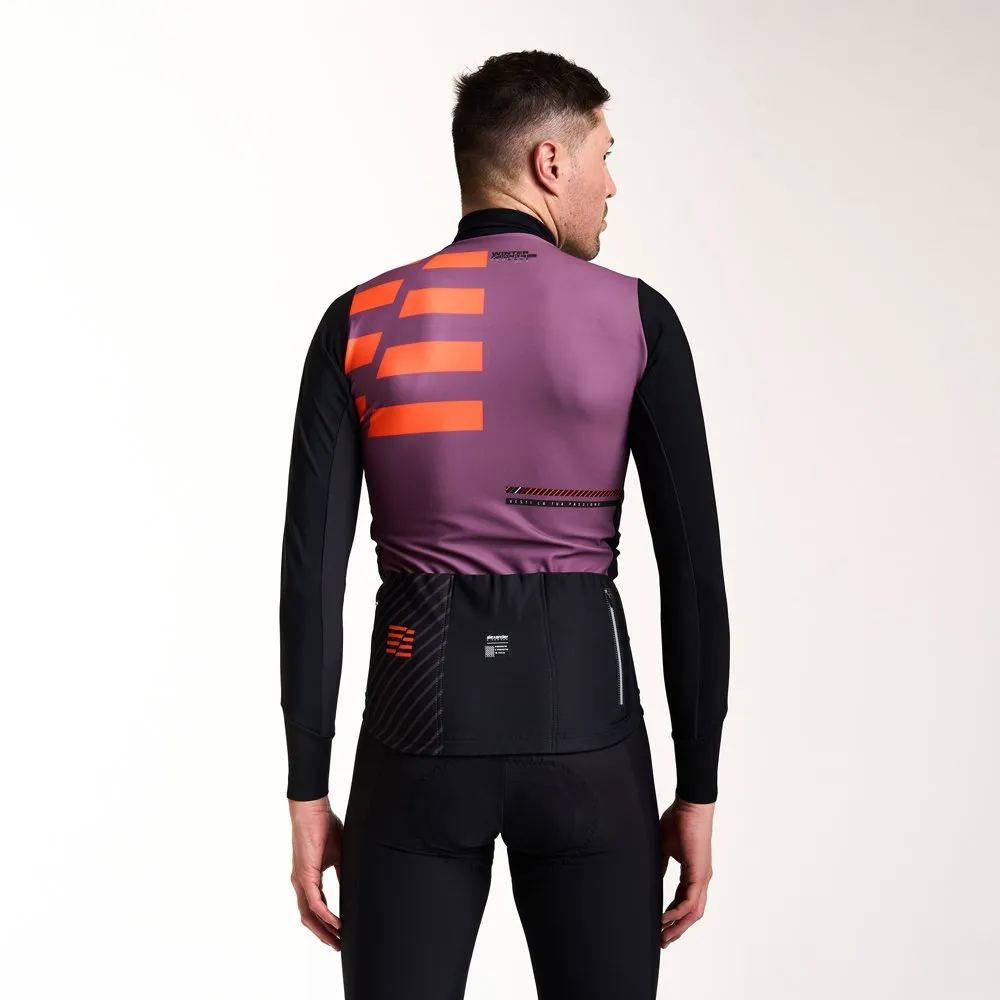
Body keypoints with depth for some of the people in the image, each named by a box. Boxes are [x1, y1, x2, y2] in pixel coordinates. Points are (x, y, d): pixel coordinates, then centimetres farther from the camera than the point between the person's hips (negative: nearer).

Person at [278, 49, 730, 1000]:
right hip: (582, 728, 0)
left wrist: (307, 795, 2)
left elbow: (310, 569, -4)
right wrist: (698, 791, 3)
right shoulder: (636, 318, -3)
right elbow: (693, 564, -5)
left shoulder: (360, 321, 0)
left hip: (422, 724, 1)